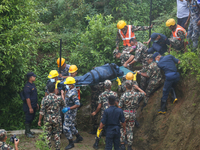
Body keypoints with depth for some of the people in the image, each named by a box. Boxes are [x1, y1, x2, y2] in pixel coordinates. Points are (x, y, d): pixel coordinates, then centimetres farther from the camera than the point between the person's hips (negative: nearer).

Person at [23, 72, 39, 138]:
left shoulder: (33, 84, 9)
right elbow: (27, 98, -23)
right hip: (29, 107, -9)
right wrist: (30, 108, -22)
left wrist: (36, 104, 22)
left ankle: (28, 130, 29)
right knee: (28, 119, 0)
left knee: (31, 119, 17)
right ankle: (27, 132, 9)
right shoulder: (27, 87, -21)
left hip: (33, 106, 9)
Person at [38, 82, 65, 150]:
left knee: (48, 134, 13)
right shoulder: (59, 98, -12)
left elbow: (42, 111, -14)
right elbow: (63, 104, 12)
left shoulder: (45, 99, -16)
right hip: (57, 119, 1)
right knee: (57, 134, 16)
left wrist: (39, 120, -2)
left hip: (48, 120, -1)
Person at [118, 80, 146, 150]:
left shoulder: (123, 96, -18)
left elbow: (119, 107, -15)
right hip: (132, 115, 3)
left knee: (122, 130, 11)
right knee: (130, 131, 12)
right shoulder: (136, 94, -7)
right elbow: (144, 93, 14)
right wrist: (138, 88, 26)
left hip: (124, 115, -3)